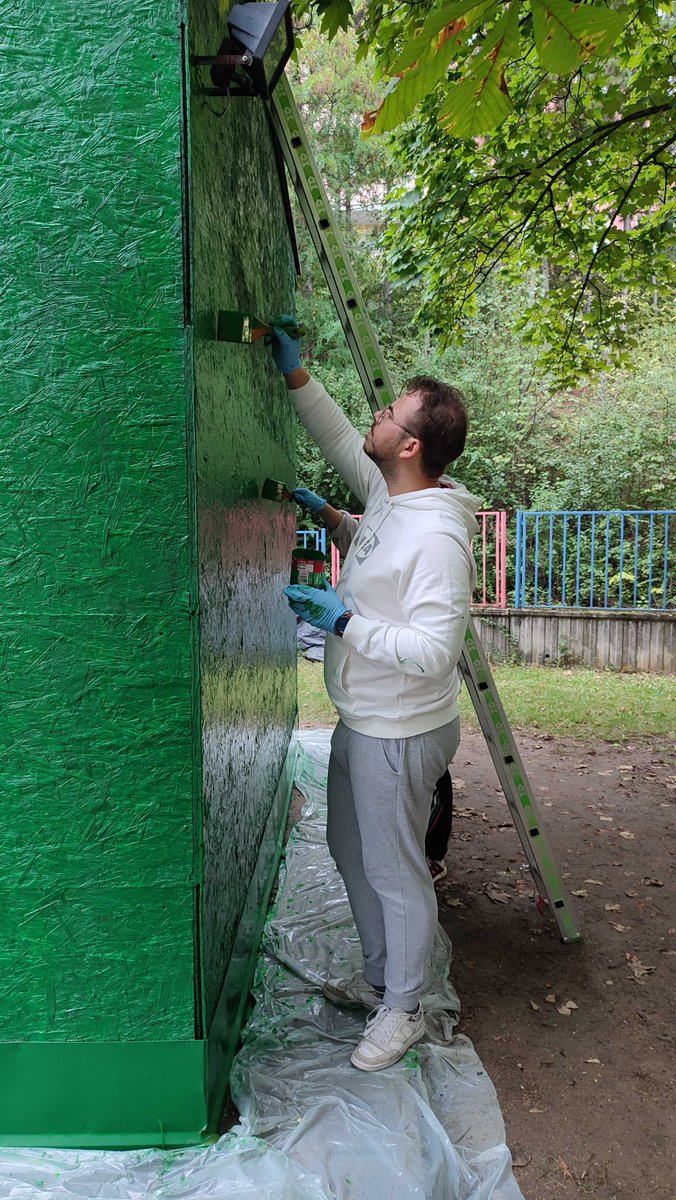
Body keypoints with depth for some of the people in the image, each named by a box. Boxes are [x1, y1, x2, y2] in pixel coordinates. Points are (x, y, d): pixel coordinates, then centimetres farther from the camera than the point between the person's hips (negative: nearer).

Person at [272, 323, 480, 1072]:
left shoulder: (436, 536, -28)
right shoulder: (387, 492, 0)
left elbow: (432, 651, -32)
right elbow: (340, 441, 18)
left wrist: (346, 623, -26)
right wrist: (296, 376, 11)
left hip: (400, 734, -10)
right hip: (360, 721, 10)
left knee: (395, 873, 8)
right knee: (351, 853, 24)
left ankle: (401, 1010, 31)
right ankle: (377, 978, 45)